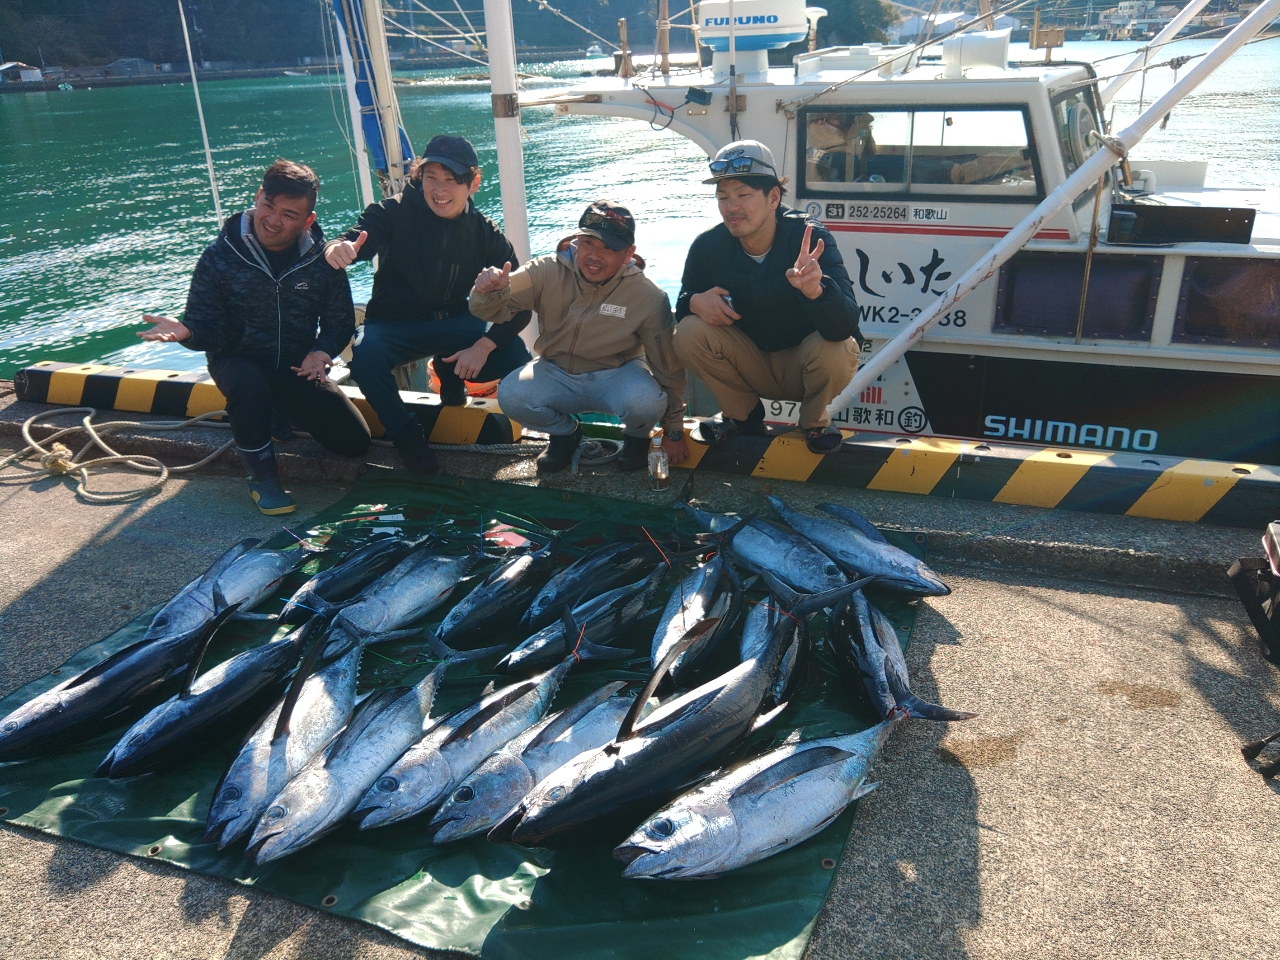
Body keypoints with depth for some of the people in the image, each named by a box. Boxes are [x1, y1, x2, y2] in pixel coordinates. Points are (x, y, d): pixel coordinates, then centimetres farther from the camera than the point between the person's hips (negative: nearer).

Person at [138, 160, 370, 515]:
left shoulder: (322, 259, -9)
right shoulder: (220, 255, -13)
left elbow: (340, 321, -2)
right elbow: (207, 326, -13)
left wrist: (322, 351, -22)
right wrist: (186, 331, -37)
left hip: (298, 366, 2)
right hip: (240, 361, -2)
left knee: (355, 442, -11)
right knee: (250, 387, -40)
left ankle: (283, 413, 20)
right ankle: (262, 474, -13)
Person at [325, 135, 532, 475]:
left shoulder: (486, 234, -7)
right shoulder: (396, 213, -13)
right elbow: (358, 237, -32)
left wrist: (483, 346, -24)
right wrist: (338, 248, -58)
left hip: (453, 324, 2)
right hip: (393, 325, -2)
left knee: (516, 357, -23)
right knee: (365, 356, -35)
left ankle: (449, 372, 10)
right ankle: (407, 435, -9)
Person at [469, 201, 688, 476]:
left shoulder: (649, 296, -18)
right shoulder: (547, 272, -15)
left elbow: (668, 367, -8)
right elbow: (496, 310, -11)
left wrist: (673, 430, 0)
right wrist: (490, 292, -38)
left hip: (616, 375, -2)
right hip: (556, 375, 2)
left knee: (646, 401, -35)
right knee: (510, 395, -27)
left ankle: (636, 437, 5)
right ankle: (565, 433, 6)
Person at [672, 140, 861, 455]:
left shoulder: (809, 237, -25)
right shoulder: (708, 246, -15)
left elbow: (844, 327, -36)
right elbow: (683, 300, 1)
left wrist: (815, 289, -59)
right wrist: (695, 302, -25)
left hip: (804, 365, -2)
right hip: (751, 366, 3)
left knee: (834, 349, -34)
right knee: (689, 332, -20)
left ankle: (814, 421, 2)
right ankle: (742, 415, 5)